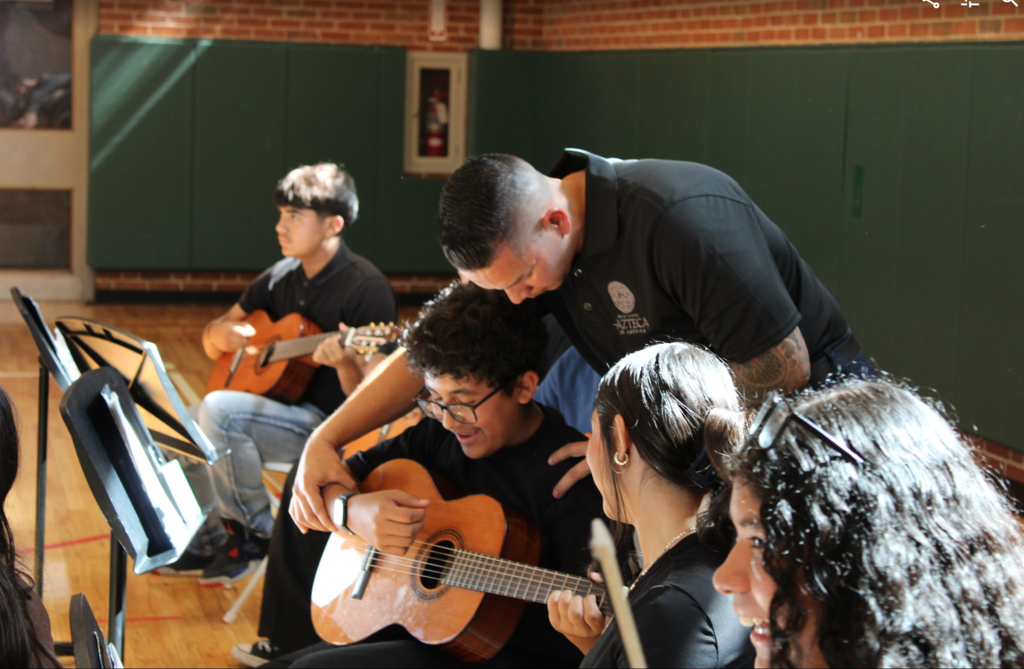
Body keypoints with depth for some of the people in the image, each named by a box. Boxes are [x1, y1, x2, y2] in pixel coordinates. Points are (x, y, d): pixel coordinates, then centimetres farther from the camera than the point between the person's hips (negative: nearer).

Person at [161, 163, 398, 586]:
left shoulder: (365, 288, -14)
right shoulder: (282, 277, 9)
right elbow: (212, 342, 18)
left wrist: (345, 362, -37)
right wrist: (222, 334, -6)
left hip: (329, 424, -8)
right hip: (278, 405, 8)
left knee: (218, 410, -28)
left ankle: (256, 535, -11)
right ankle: (206, 544, 10)